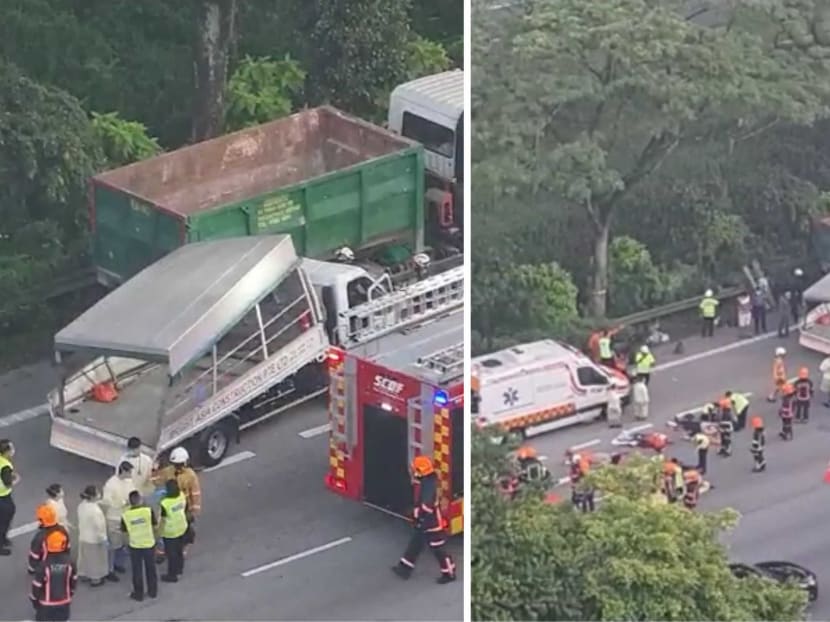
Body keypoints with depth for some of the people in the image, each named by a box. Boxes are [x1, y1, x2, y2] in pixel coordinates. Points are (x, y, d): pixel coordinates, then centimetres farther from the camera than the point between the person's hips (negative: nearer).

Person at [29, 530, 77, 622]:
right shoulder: (69, 563, -13)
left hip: (47, 604, -4)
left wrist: (35, 600, 3)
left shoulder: (44, 566, -25)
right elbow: (73, 581, 3)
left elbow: (37, 586, -15)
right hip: (64, 603, 4)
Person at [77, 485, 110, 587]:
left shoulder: (82, 505, -5)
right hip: (94, 539, -8)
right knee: (95, 559, 10)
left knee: (85, 557, 24)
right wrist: (103, 539, -16)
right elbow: (99, 526, -26)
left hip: (83, 537, 8)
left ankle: (85, 574, 41)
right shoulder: (95, 510, -31)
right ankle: (95, 579, 23)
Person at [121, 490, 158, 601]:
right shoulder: (148, 510, -16)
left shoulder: (126, 515, -15)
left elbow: (124, 531, -1)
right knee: (150, 568, 19)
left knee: (137, 570, 15)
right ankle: (153, 591, 32)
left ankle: (138, 594, 25)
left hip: (134, 545, -1)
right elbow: (155, 525, -4)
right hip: (149, 543, 1)